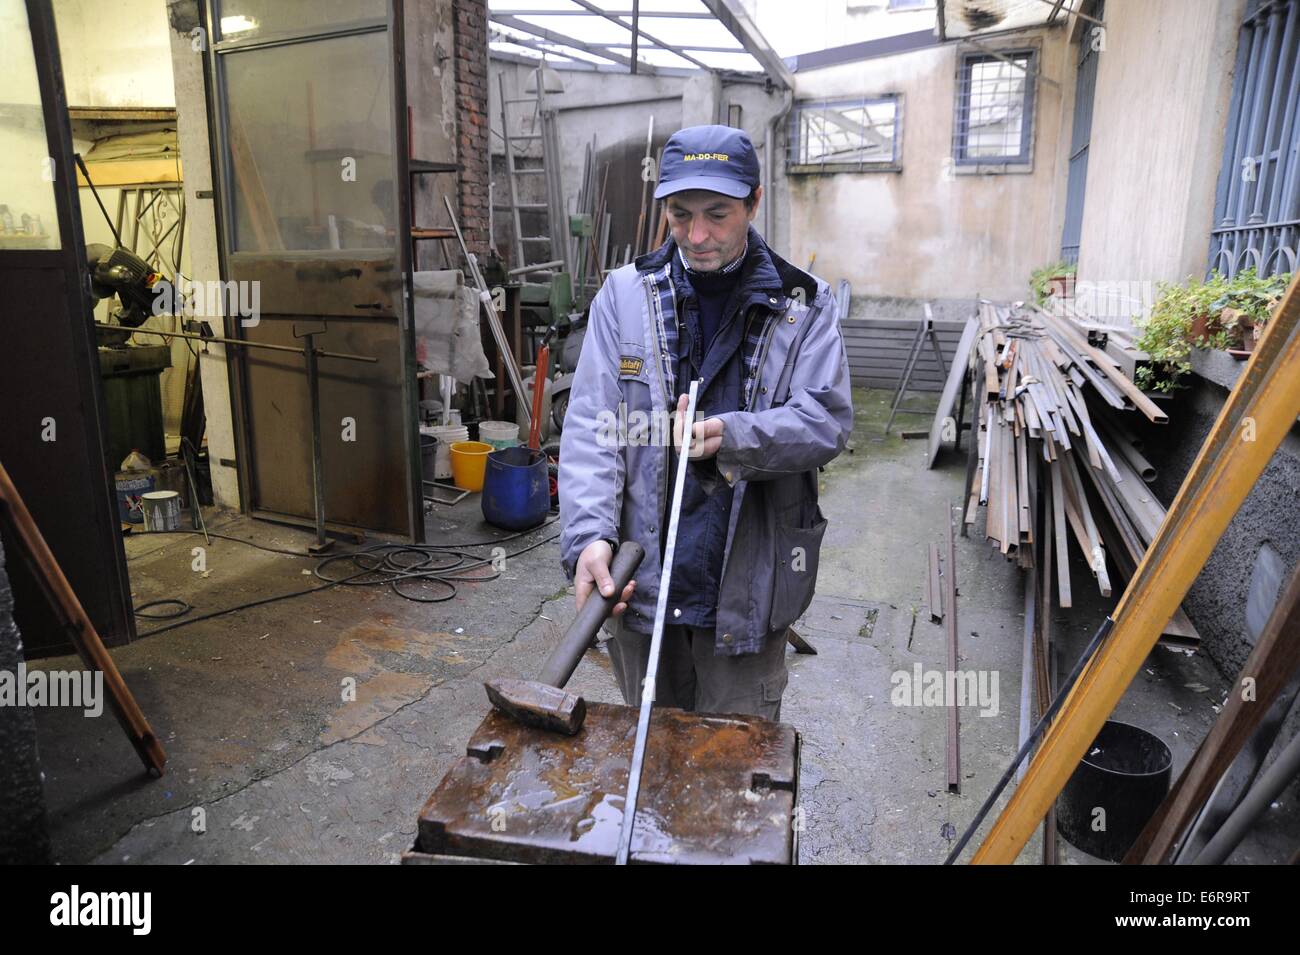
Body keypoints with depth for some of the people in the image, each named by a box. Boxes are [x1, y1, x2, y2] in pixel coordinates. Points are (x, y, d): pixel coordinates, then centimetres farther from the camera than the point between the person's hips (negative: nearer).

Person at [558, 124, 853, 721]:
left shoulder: (803, 305, -1)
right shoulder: (625, 295, 0)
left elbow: (827, 419, -9)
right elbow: (591, 425, -7)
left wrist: (731, 436, -27)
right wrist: (589, 534, -21)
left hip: (746, 590, -1)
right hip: (638, 578, 2)